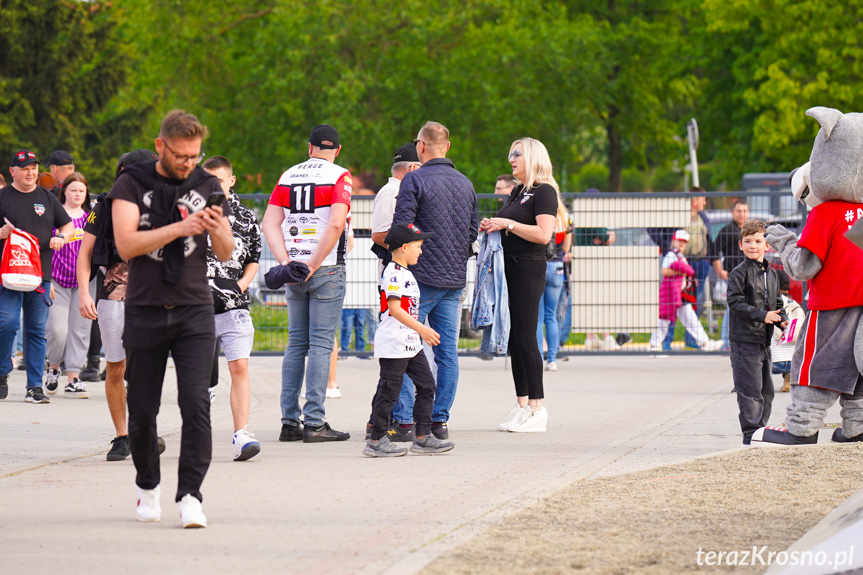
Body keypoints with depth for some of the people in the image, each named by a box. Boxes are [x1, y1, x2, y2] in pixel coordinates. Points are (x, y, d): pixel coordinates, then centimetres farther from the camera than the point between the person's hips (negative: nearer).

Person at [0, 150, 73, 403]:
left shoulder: (47, 198, 14)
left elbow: (68, 226, 20)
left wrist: (61, 237, -1)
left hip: (40, 272, 3)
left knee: (37, 329, 3)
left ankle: (35, 386, 5)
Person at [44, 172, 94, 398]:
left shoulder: (90, 217, 9)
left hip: (85, 280, 3)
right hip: (58, 279, -3)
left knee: (80, 330, 0)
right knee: (57, 329, -11)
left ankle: (73, 378, 5)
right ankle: (53, 367, 17)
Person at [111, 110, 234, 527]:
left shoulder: (206, 187, 7)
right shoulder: (131, 185, -1)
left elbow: (226, 254, 9)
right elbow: (125, 244, -14)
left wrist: (217, 231, -14)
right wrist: (178, 228, -25)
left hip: (194, 310, 1)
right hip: (144, 311, -1)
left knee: (196, 403, -13)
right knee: (142, 410, 5)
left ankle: (190, 496, -13)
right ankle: (148, 487, 27)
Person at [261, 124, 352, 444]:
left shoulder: (288, 177, 10)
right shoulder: (339, 177, -5)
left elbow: (269, 223, 3)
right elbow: (336, 223, -19)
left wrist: (287, 263, -4)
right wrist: (313, 264, -14)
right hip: (326, 272, -5)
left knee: (296, 344, 10)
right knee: (321, 345, -3)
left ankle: (289, 422, 8)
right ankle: (314, 423, -7)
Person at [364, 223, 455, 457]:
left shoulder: (405, 273, 16)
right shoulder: (394, 274, -16)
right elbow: (394, 308, -24)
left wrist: (421, 332, 28)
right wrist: (421, 329, -27)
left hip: (411, 344, 10)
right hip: (394, 344, -10)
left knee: (426, 385, 8)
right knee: (389, 391, -4)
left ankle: (422, 437, 11)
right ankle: (376, 441, 3)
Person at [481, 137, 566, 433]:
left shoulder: (544, 192, -9)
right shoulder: (517, 192, 19)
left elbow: (543, 234, -20)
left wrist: (507, 224, -18)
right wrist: (491, 226, 9)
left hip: (528, 271, -9)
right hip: (508, 269, 9)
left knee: (525, 339, -10)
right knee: (513, 340, 8)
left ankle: (537, 409, -6)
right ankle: (522, 406, 13)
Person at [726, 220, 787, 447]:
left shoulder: (771, 274, 14)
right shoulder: (739, 273, -8)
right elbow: (735, 302, -15)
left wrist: (782, 320, 1)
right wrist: (762, 315, -21)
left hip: (764, 341, 7)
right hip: (744, 340, -7)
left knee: (766, 390, 11)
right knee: (750, 390, -9)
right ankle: (750, 436, -6)